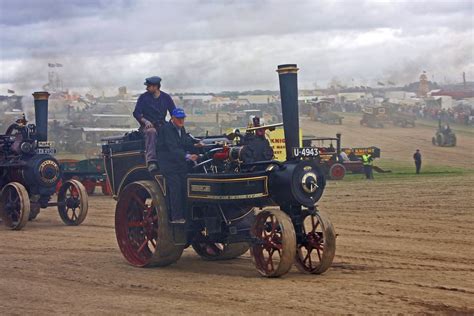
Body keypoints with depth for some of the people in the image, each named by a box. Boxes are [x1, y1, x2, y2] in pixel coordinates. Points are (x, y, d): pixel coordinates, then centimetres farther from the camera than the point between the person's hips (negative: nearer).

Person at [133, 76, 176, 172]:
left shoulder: (166, 97, 9)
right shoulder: (143, 97, 4)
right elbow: (136, 113, -2)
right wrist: (145, 121, -20)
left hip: (161, 125, 3)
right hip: (147, 126, -3)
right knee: (151, 132, -39)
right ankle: (151, 162, -51)